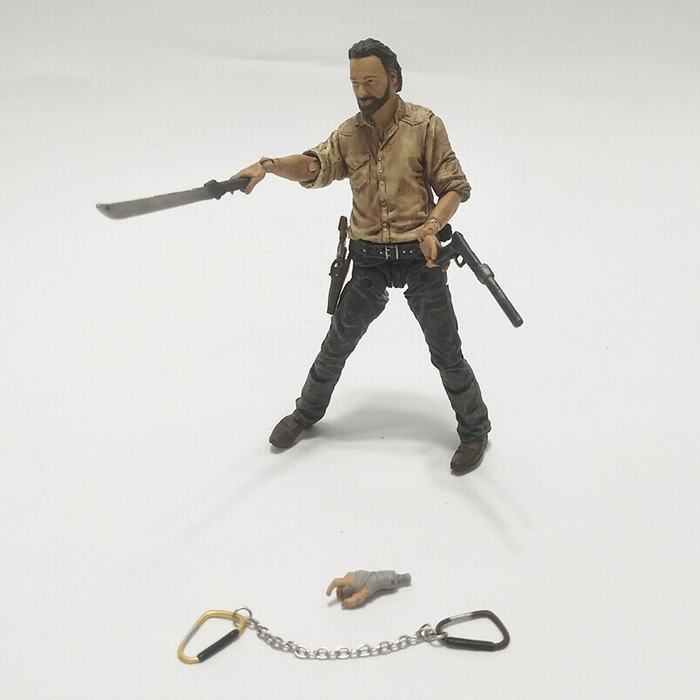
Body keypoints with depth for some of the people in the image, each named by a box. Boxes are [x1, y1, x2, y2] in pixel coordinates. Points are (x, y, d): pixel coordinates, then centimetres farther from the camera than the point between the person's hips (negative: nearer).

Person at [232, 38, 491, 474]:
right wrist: (270, 165, -36)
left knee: (446, 352, 5)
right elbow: (315, 167, -16)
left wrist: (432, 227, -24)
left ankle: (475, 430, 26)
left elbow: (454, 188, -5)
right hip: (369, 259, 3)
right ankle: (307, 412, 38)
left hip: (421, 257, -3)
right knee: (338, 343, 15)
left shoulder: (425, 125, -7)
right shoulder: (348, 134, 2)